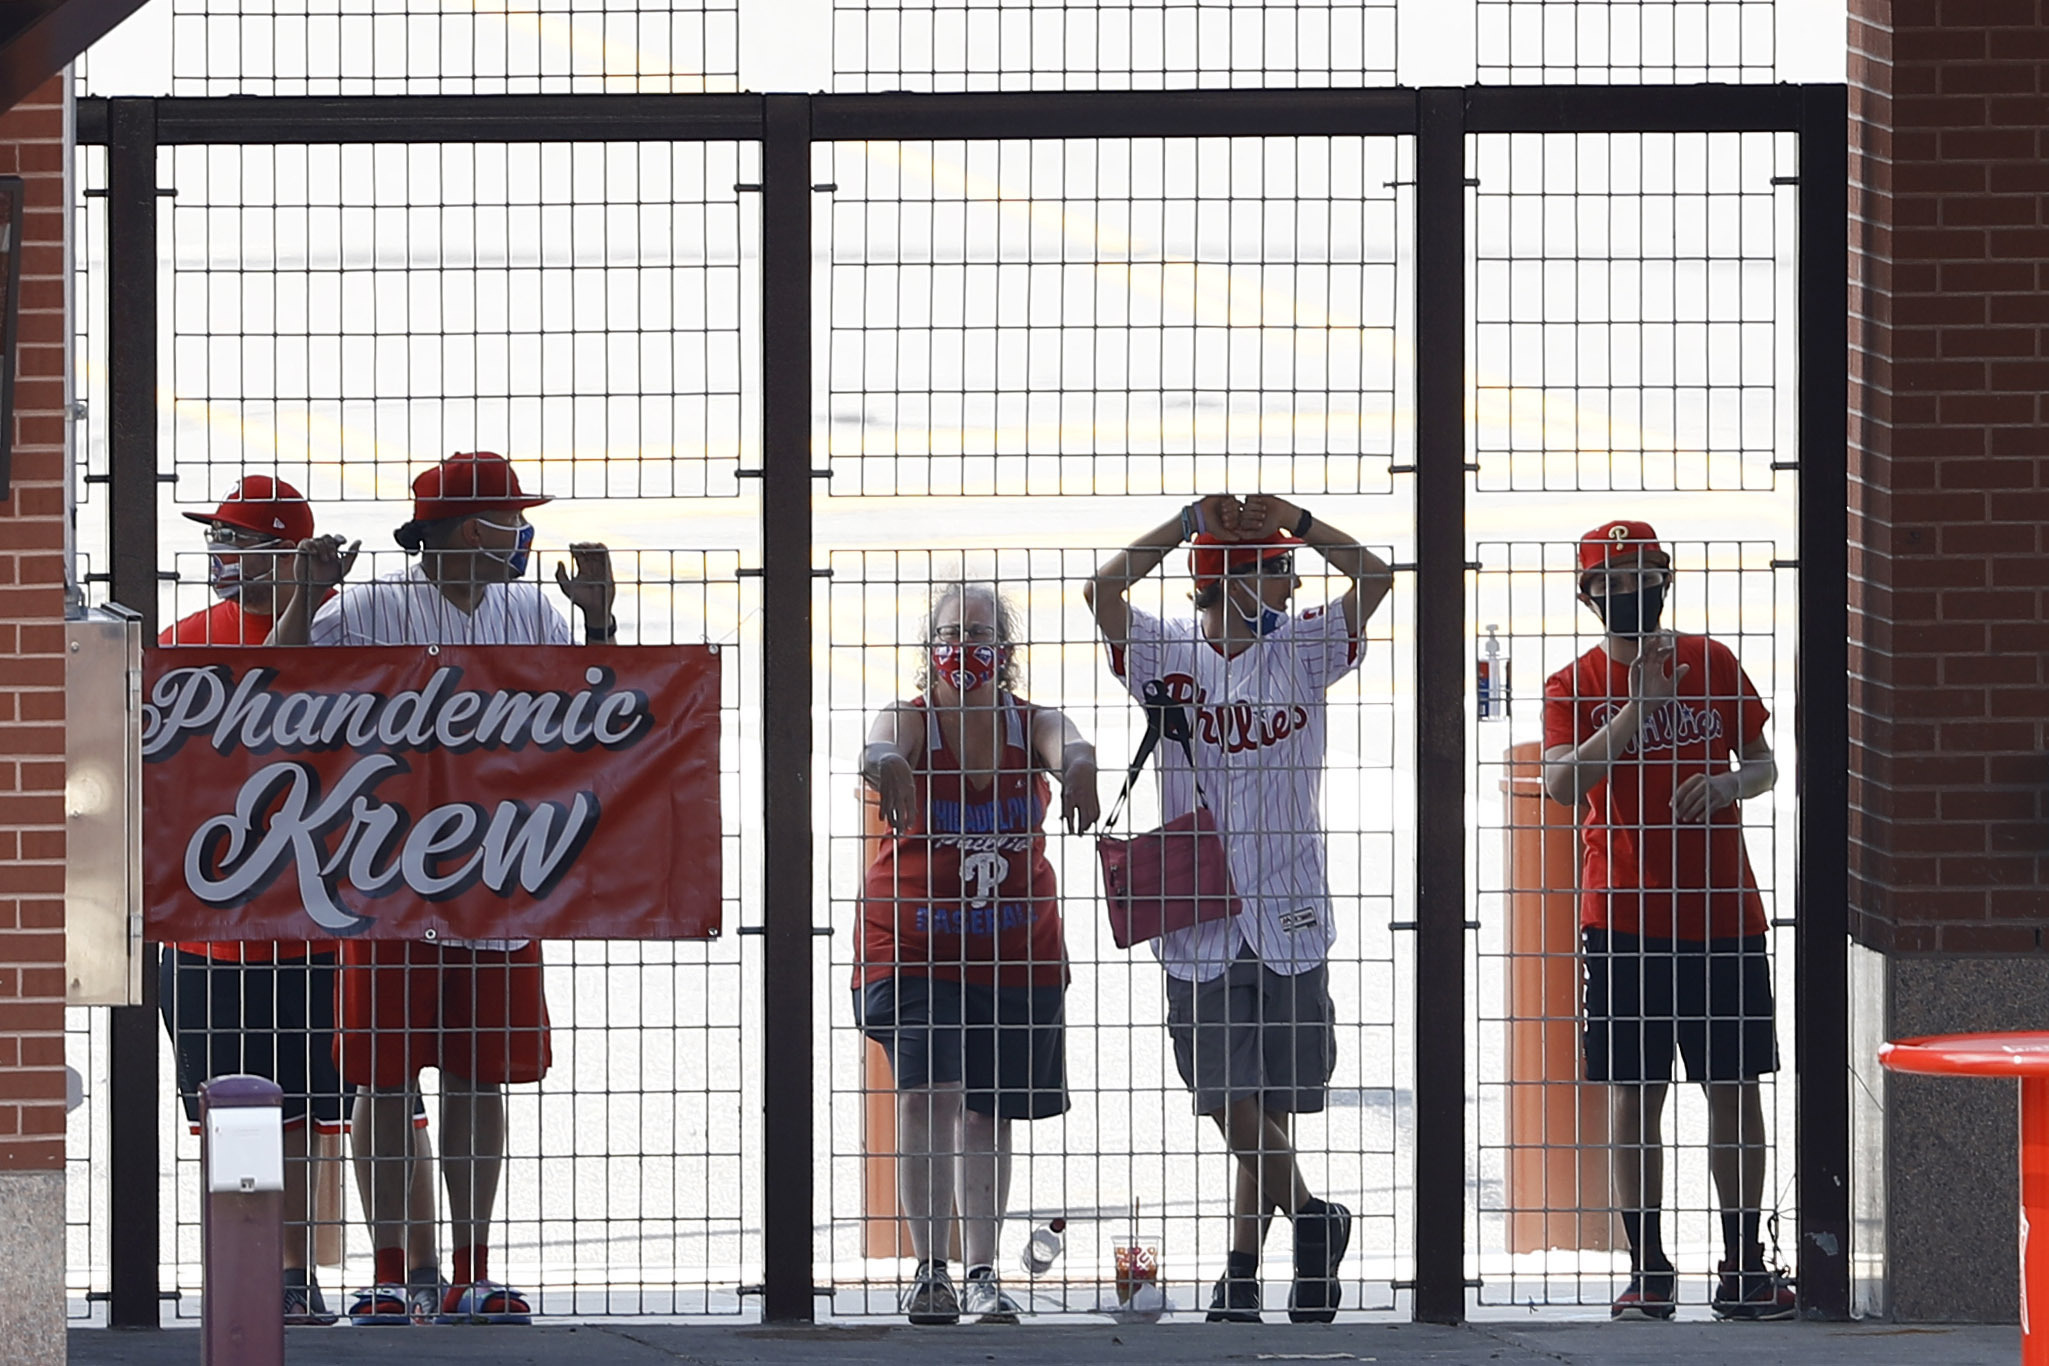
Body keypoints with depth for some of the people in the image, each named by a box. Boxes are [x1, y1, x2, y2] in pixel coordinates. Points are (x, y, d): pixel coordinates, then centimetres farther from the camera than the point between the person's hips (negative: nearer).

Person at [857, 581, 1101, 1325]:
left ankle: (982, 1275, 18)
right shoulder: (912, 720, -5)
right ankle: (930, 1270, -14)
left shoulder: (1030, 724, 0)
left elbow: (1062, 741, -24)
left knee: (987, 1111, 9)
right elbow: (884, 740, -29)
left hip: (1016, 951, 3)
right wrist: (884, 761, -56)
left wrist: (1077, 762, -50)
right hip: (913, 948, -3)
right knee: (927, 1092, -18)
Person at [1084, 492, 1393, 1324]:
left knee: (1270, 1114, 4)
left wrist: (1293, 519, -11)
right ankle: (1311, 1217, 13)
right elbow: (1103, 592, -14)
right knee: (1233, 1109, -8)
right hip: (1200, 923, -2)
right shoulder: (1165, 655, 3)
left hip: (1289, 920, 2)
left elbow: (1374, 578, -2)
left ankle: (1241, 1276, 13)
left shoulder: (1300, 649, 9)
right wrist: (1190, 522, -15)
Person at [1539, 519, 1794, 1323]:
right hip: (1624, 916, -2)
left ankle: (1743, 1265, 9)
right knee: (1633, 1090, -2)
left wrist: (1730, 782, -9)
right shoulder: (1575, 685, 2)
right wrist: (1637, 706, -19)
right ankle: (1648, 1269, 4)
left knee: (1735, 1087, 2)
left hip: (1721, 911, 2)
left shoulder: (1713, 665, 8)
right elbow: (1562, 783, -14)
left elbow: (1762, 764, 14)